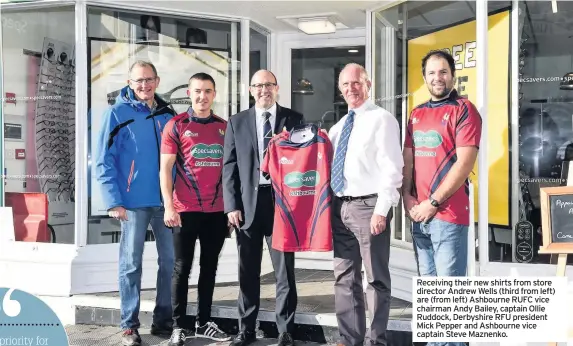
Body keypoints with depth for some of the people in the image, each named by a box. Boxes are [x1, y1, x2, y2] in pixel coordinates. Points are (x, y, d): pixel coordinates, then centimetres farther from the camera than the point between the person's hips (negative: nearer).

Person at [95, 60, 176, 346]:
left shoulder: (168, 114, 10)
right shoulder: (117, 113, -2)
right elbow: (104, 161, -6)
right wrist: (113, 201, -12)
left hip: (166, 200, 4)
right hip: (134, 201, -4)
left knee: (170, 261, 8)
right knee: (131, 264, 4)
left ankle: (163, 320, 21)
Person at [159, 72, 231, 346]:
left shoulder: (224, 127, 9)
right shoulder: (176, 126, -2)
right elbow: (165, 169, -4)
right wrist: (169, 207, -12)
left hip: (217, 210, 4)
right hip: (186, 210, -4)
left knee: (209, 268, 11)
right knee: (182, 268, 4)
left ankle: (204, 323, 22)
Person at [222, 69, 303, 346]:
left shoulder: (294, 119, 6)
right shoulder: (237, 122, 9)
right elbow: (229, 166, 5)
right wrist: (232, 205, -4)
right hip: (248, 203, 1)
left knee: (284, 270, 4)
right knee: (248, 271, 8)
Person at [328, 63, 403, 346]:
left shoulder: (382, 119, -6)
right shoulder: (339, 125, 17)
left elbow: (391, 169, -13)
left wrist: (381, 210, -19)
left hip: (368, 206, -7)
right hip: (340, 206, 7)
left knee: (376, 279, 3)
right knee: (344, 277, 12)